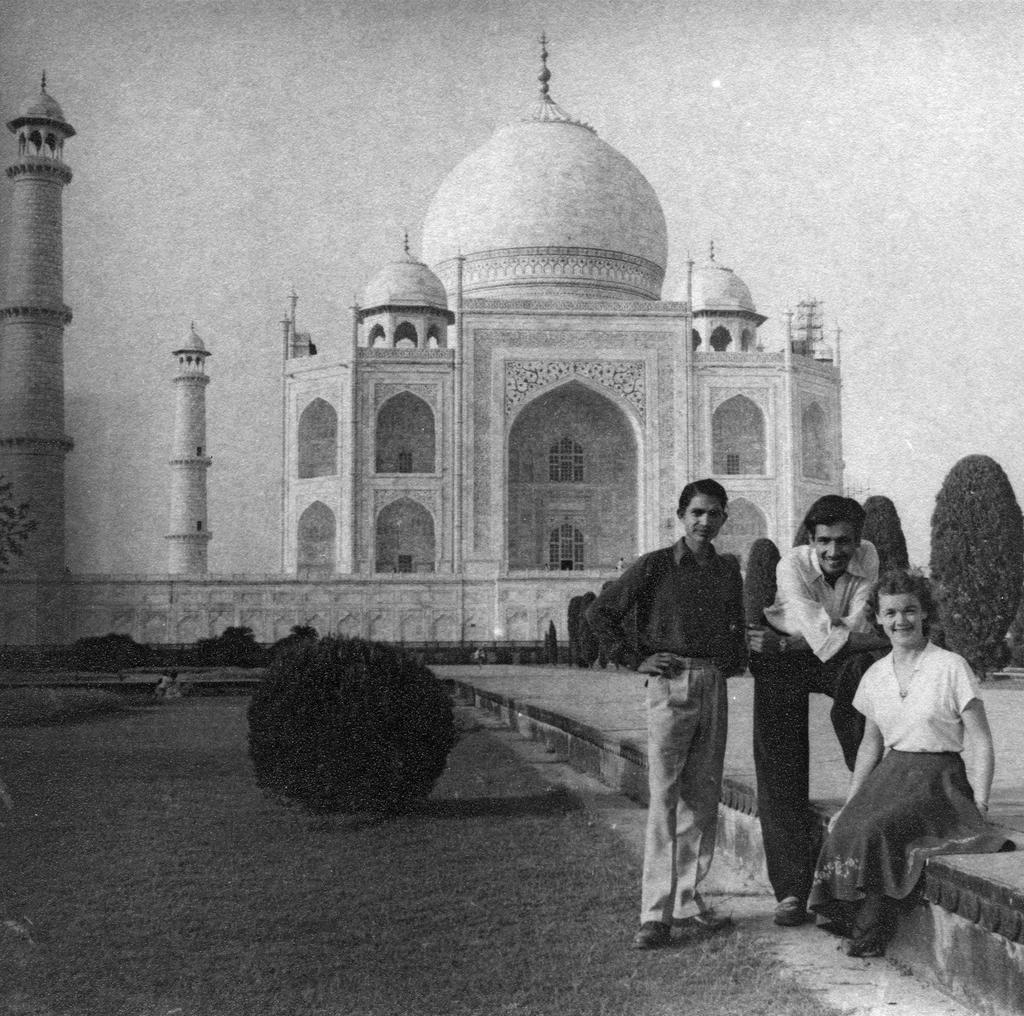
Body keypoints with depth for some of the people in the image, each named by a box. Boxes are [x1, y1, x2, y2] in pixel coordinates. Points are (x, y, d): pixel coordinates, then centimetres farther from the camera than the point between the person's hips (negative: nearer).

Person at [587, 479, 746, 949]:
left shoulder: (728, 571, 12)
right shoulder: (654, 567, -3)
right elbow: (599, 613, -2)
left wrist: (735, 659, 14)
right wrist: (635, 659, -5)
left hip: (714, 685, 5)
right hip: (669, 685, -5)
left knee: (704, 797, 8)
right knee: (664, 797, -10)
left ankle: (687, 897, 19)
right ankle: (655, 914, -9)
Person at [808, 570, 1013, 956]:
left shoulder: (950, 667, -6)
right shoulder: (875, 676, 10)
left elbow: (981, 744, -4)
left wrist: (979, 806, -14)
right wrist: (850, 804, 11)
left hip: (939, 780, -5)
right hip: (891, 776, 5)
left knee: (876, 830, -30)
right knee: (844, 830, -26)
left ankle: (869, 935, -16)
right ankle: (847, 914, -12)